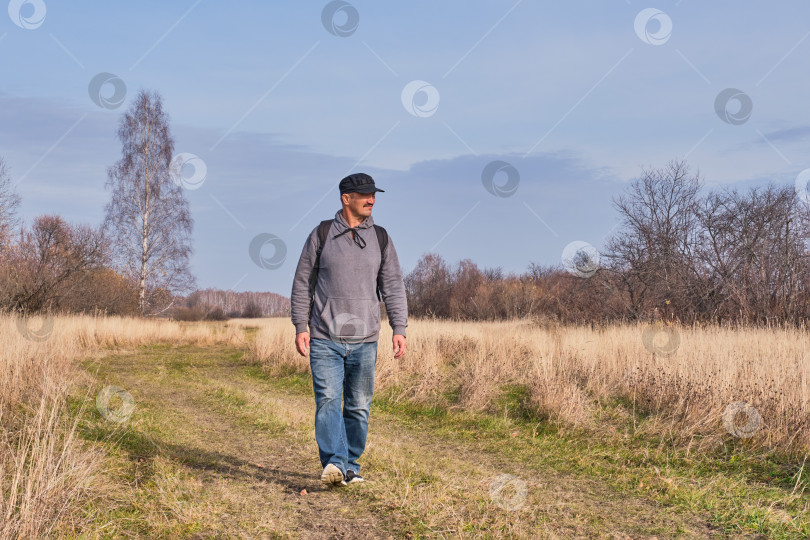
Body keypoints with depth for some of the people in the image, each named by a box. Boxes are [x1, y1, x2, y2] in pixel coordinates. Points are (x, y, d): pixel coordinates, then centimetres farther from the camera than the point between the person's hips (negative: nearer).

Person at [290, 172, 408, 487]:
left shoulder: (380, 239, 9)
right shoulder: (321, 235, 3)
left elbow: (393, 286, 8)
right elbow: (302, 283, 7)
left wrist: (399, 328, -2)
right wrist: (300, 326, 0)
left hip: (364, 341, 2)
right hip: (324, 339, -2)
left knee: (358, 406, 5)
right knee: (327, 400, -15)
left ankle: (351, 467, 15)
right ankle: (334, 464, -23)